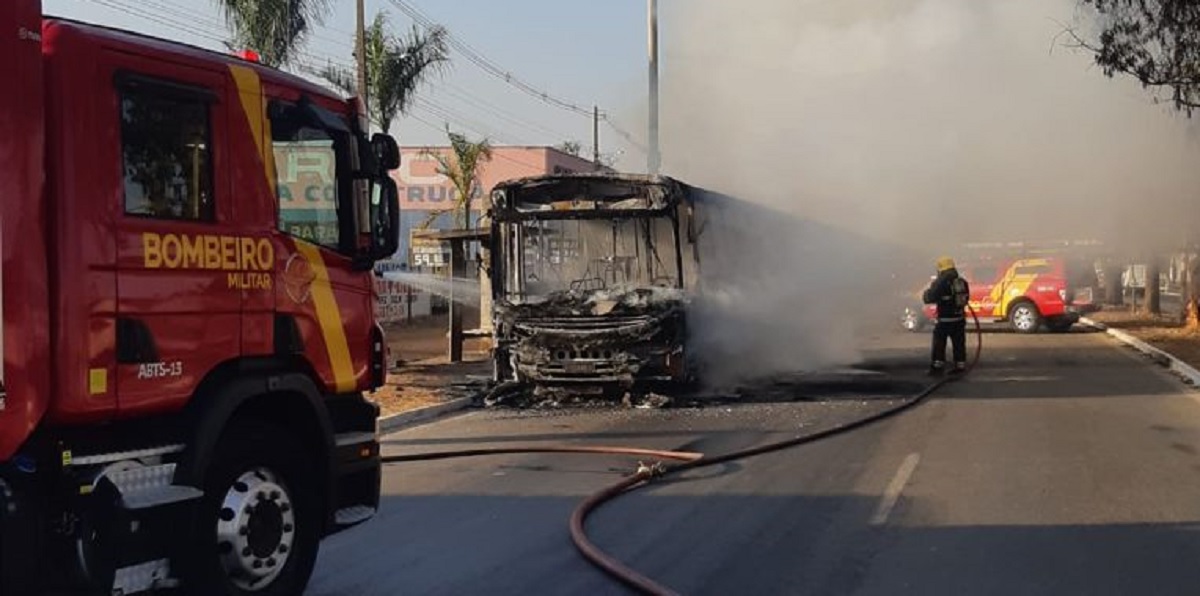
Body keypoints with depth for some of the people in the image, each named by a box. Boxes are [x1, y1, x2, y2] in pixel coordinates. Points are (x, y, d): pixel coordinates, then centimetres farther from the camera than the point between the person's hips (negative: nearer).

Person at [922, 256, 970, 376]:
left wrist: (930, 289, 8)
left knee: (939, 344, 6)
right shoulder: (962, 282, 4)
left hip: (945, 320, -5)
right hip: (960, 319, 5)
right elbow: (966, 298, 16)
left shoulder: (940, 284, -15)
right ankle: (960, 366, 13)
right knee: (959, 344, 11)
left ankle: (937, 366, 7)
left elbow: (928, 298, -12)